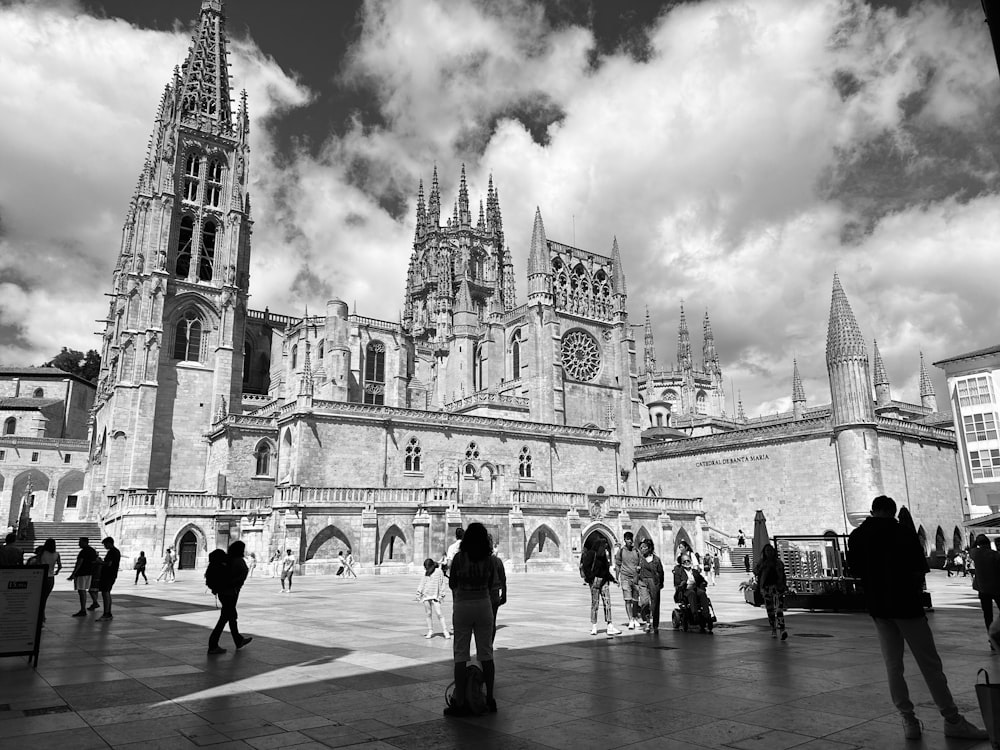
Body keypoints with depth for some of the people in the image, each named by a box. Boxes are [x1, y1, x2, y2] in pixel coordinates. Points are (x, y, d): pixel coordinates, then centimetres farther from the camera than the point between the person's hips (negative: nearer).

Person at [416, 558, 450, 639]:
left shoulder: (438, 572, -3)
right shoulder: (425, 573, 8)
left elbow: (442, 584, 0)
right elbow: (421, 584, 14)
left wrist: (441, 595, -3)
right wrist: (418, 594, 9)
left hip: (435, 596, -4)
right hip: (426, 596, 4)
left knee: (439, 613, -9)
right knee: (428, 614, 6)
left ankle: (445, 631, -6)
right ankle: (430, 631, 16)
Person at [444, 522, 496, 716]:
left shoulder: (458, 558, -9)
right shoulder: (488, 560, -2)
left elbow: (452, 584, 2)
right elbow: (490, 585, 10)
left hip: (462, 606, -2)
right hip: (484, 605, 2)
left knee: (461, 655, 4)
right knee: (486, 653, 12)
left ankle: (459, 703, 6)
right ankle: (490, 698, 19)